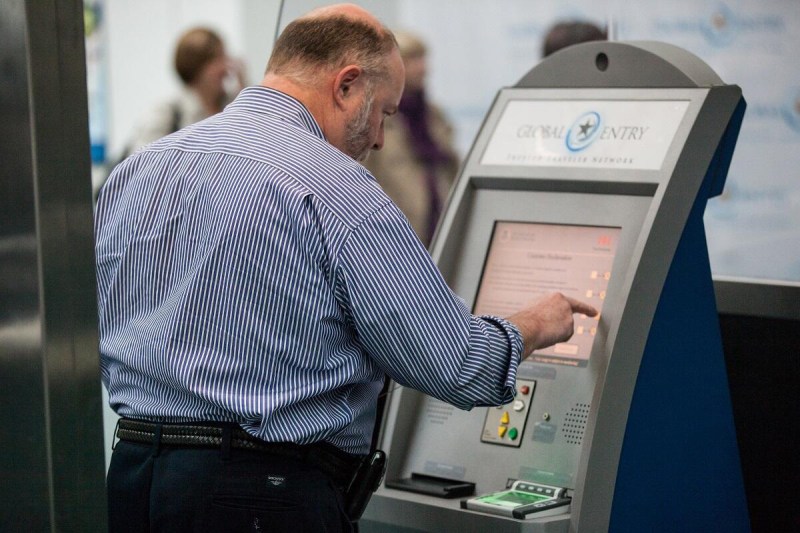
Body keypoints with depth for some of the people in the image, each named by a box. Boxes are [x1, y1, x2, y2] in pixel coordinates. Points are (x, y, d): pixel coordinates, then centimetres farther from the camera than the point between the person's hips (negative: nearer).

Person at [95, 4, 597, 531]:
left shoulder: (134, 169, 8)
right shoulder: (338, 190, -13)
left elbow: (97, 341, 15)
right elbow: (458, 368, -10)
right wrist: (531, 329, 9)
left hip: (129, 475, 7)